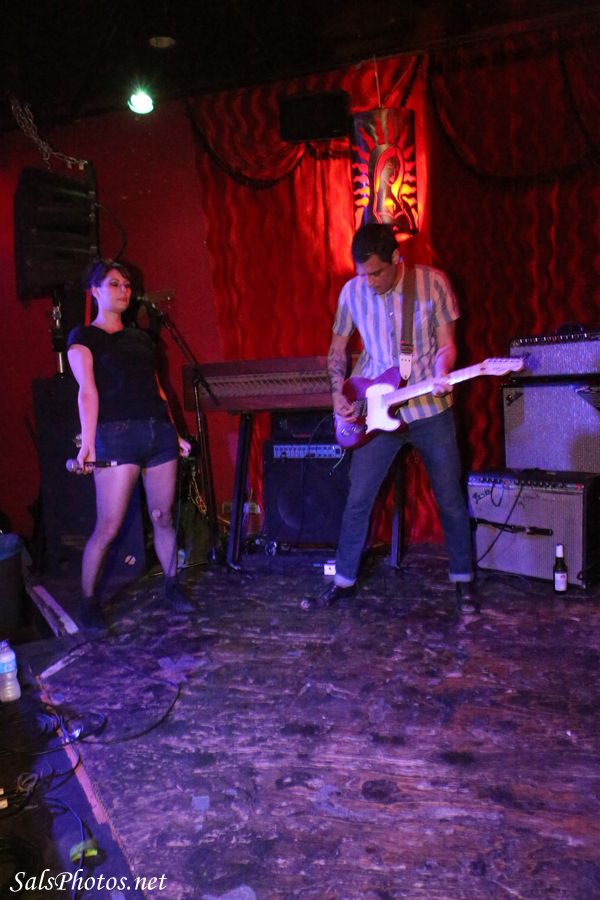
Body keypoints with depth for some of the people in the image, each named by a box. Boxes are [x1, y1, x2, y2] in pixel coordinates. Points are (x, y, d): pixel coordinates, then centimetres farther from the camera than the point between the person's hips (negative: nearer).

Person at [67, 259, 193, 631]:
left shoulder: (141, 337, 20)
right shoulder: (83, 337, 5)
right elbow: (88, 390, -9)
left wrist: (175, 433, 20)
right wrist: (88, 443, -19)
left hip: (159, 431, 5)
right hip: (117, 433, -5)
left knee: (163, 517, 9)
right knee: (108, 526, -7)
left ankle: (173, 587, 24)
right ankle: (88, 600, 9)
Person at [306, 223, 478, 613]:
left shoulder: (432, 282, -6)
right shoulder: (352, 291, 0)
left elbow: (446, 345, -2)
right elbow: (338, 349, 12)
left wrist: (440, 376, -22)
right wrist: (339, 393, -1)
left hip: (431, 408, -1)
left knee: (451, 499, 7)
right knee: (358, 500, 3)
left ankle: (464, 580, 25)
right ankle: (344, 580, 19)